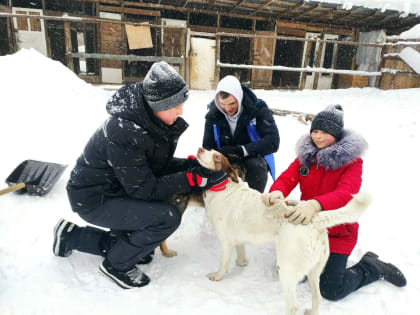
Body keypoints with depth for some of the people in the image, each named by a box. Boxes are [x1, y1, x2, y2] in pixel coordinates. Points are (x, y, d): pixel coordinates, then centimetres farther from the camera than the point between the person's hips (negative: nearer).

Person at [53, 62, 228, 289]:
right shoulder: (124, 132, -31)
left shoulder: (155, 121, -7)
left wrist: (195, 164, -13)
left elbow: (159, 165, 2)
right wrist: (194, 178, -28)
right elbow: (143, 188, -25)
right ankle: (117, 264, 6)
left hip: (117, 186, 9)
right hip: (94, 199, -8)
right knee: (168, 217, -21)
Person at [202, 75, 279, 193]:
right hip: (225, 160, 2)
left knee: (257, 167, -34)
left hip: (253, 158, -2)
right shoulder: (213, 114, -8)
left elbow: (272, 142, -23)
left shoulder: (258, 109, -16)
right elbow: (207, 146, -4)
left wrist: (241, 150, -32)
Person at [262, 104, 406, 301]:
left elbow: (346, 194, -31)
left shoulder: (351, 160, -15)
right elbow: (287, 178, -13)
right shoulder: (306, 154, -1)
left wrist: (315, 204, -52)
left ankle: (373, 266, 23)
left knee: (331, 291, -2)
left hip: (337, 232, -5)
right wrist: (277, 192, -39)